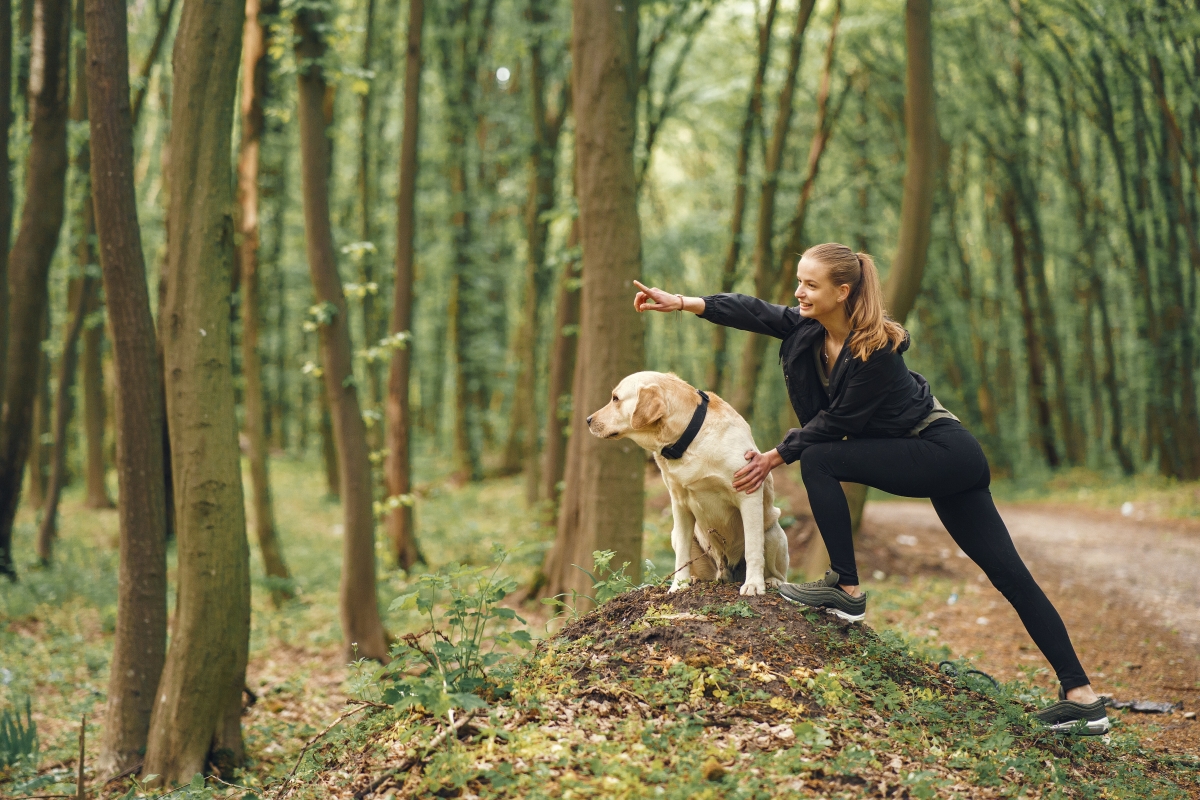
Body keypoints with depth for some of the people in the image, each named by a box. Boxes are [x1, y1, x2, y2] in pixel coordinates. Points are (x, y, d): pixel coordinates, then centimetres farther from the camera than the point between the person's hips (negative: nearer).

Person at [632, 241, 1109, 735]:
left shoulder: (876, 350, -24)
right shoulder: (811, 327, -2)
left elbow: (837, 422, -19)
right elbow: (756, 313, -7)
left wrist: (776, 457, -11)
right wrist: (683, 303, -18)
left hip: (942, 453, -9)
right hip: (931, 459, 9)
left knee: (819, 460, -18)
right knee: (1008, 574, 4)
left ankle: (846, 589, -11)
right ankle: (1082, 698, 4)